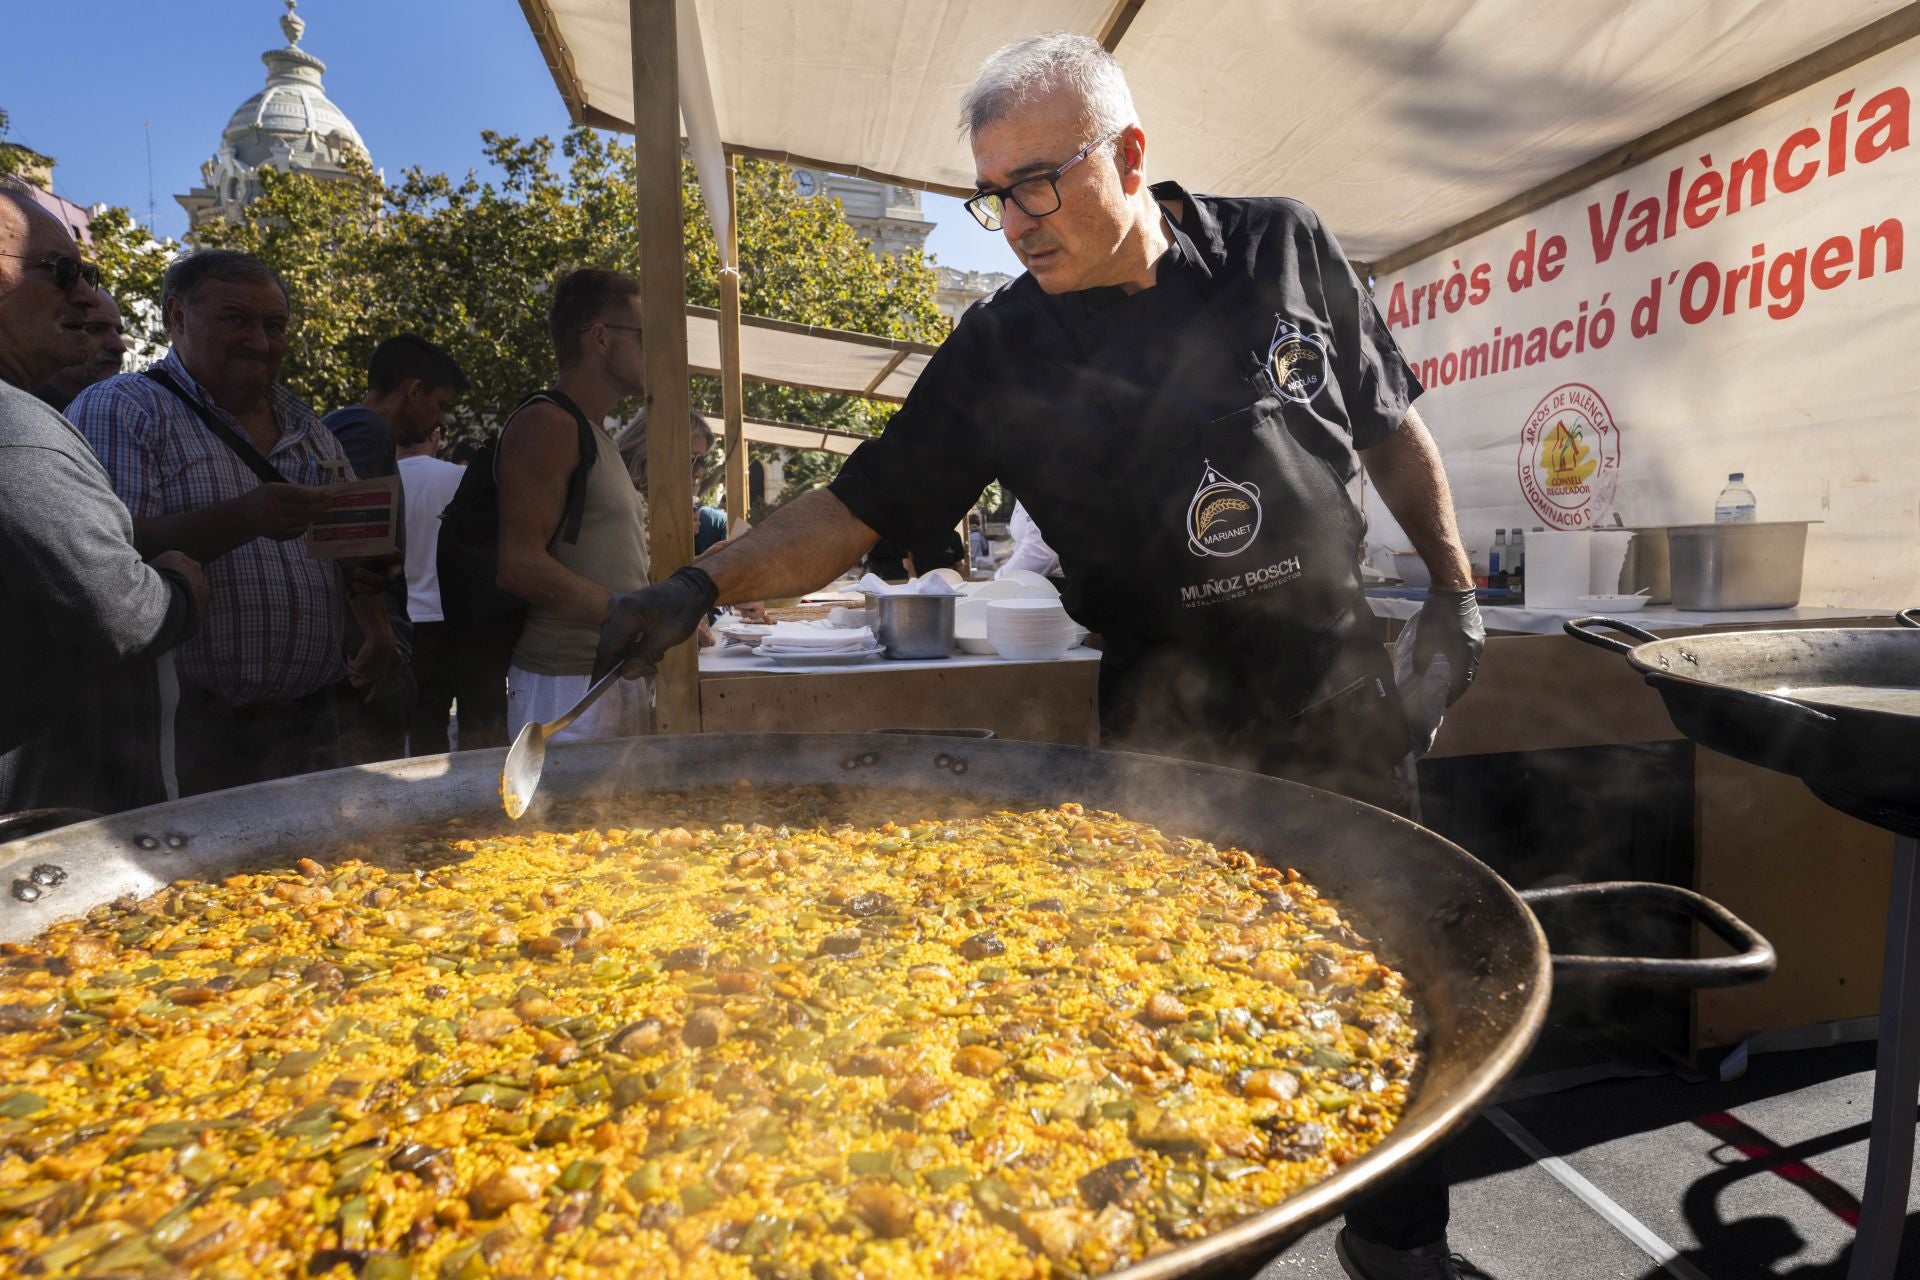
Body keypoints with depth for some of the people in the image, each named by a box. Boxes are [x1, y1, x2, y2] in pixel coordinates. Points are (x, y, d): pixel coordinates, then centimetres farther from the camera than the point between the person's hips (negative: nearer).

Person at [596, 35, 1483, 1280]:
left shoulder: (1284, 250, -1)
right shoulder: (1001, 351, -5)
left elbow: (1391, 425, 10)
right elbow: (859, 506, -7)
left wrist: (1453, 584, 8)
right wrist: (701, 584, -19)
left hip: (1340, 683, 2)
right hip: (1167, 721, -1)